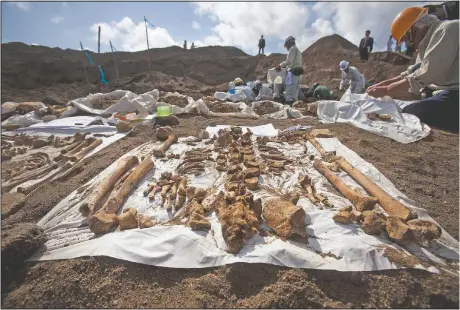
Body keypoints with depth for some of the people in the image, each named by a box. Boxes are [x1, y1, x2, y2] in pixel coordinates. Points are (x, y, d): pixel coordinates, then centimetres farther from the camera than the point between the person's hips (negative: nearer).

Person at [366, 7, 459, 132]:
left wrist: (386, 90, -14)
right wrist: (383, 84, 8)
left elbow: (425, 75, -19)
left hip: (453, 94, -9)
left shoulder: (448, 29, -11)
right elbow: (412, 73, 18)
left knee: (407, 115, -25)